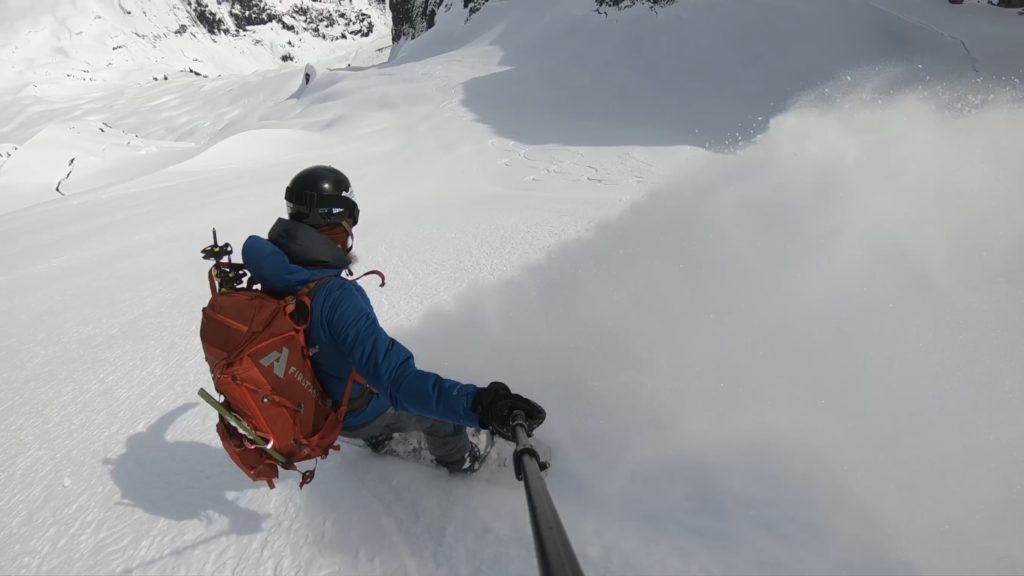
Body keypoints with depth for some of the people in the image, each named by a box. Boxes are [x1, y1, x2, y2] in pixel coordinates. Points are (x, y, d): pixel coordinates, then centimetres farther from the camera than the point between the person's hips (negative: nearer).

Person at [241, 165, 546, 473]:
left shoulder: (273, 276, -17)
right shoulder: (336, 296, -43)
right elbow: (398, 379, -51)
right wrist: (477, 405, -58)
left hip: (314, 404, 7)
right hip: (358, 413, -7)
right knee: (438, 408, 17)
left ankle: (377, 437, 59)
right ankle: (458, 459, 45)